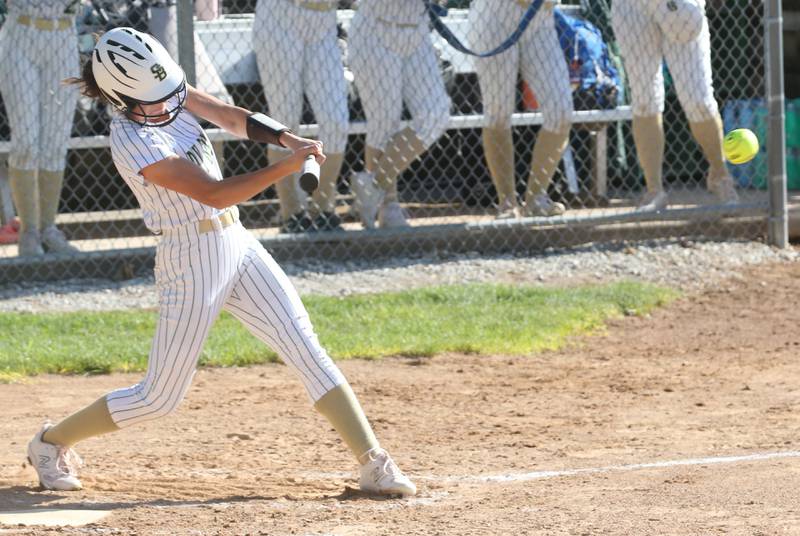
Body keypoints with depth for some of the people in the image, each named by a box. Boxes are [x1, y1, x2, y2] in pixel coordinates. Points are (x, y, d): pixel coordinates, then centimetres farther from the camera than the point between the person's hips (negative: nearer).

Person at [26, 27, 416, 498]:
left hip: (236, 244, 7)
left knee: (306, 349, -3)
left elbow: (232, 118, 1)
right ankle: (53, 441, 24)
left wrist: (288, 139, -17)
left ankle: (374, 464, -4)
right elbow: (215, 194, -27)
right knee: (160, 398, 3)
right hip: (193, 260, -7)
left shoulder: (168, 91, -1)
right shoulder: (134, 142, -25)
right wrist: (287, 166, -30)